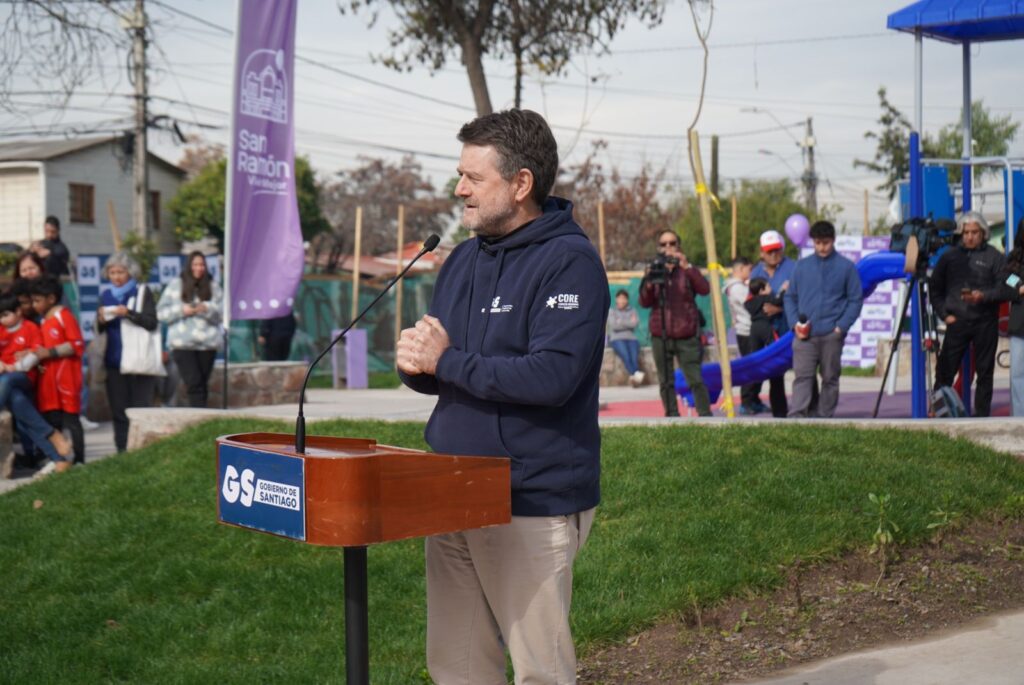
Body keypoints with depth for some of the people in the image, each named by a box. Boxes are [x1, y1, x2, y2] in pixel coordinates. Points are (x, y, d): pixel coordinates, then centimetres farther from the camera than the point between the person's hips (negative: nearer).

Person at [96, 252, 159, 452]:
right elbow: (99, 330, 16)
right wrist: (101, 320, -6)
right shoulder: (106, 296, 13)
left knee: (141, 406, -7)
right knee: (118, 408, 3)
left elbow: (152, 322, -9)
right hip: (114, 360, 4)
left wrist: (128, 313, -20)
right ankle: (122, 450, 7)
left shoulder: (142, 292, 1)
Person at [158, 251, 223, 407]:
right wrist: (181, 310, -9)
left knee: (202, 384, 4)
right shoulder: (176, 285, 9)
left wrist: (207, 309, -14)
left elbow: (220, 315, 4)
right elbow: (161, 313, 6)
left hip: (207, 343, 2)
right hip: (182, 343, -2)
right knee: (194, 384, -15)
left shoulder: (213, 287, 11)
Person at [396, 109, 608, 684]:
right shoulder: (466, 258, 13)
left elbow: (550, 377, -24)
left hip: (532, 505, -8)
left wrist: (446, 361, -16)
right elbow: (437, 371, 18)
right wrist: (416, 363, -7)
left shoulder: (569, 261, -12)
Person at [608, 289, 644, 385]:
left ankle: (634, 376, -47)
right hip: (617, 339, -2)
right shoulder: (611, 311, 13)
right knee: (625, 355, -33)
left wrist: (621, 322, -1)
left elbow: (636, 323, 0)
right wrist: (629, 322, 1)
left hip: (631, 339, 2)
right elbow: (613, 325, -4)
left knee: (634, 356, -28)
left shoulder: (632, 311, 19)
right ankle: (635, 374, -49)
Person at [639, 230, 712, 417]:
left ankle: (705, 415, -3)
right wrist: (648, 284, -18)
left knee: (696, 380, -7)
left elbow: (705, 289, -11)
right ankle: (672, 416, 5)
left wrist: (687, 267, -21)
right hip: (660, 336, 2)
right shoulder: (654, 270, 10)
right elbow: (645, 303, 1)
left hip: (686, 336, -1)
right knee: (666, 382, 1)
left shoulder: (687, 270, 7)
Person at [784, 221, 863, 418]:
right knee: (802, 376, -9)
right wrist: (794, 322, -2)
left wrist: (841, 326, -8)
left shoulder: (846, 267, 2)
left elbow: (855, 300, 3)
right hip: (804, 335, 1)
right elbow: (790, 296, 12)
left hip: (832, 335, 0)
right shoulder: (802, 265, 8)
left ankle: (825, 419, 16)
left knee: (830, 378, 7)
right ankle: (796, 417, -16)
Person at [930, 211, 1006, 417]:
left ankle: (982, 415, 11)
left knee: (985, 372, 4)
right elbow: (935, 288, 14)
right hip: (957, 321, 1)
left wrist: (983, 296, -20)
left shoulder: (994, 257, 2)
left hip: (985, 323, -1)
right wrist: (944, 314, 3)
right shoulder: (950, 256, 9)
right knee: (944, 371, -3)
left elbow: (1004, 289, -3)